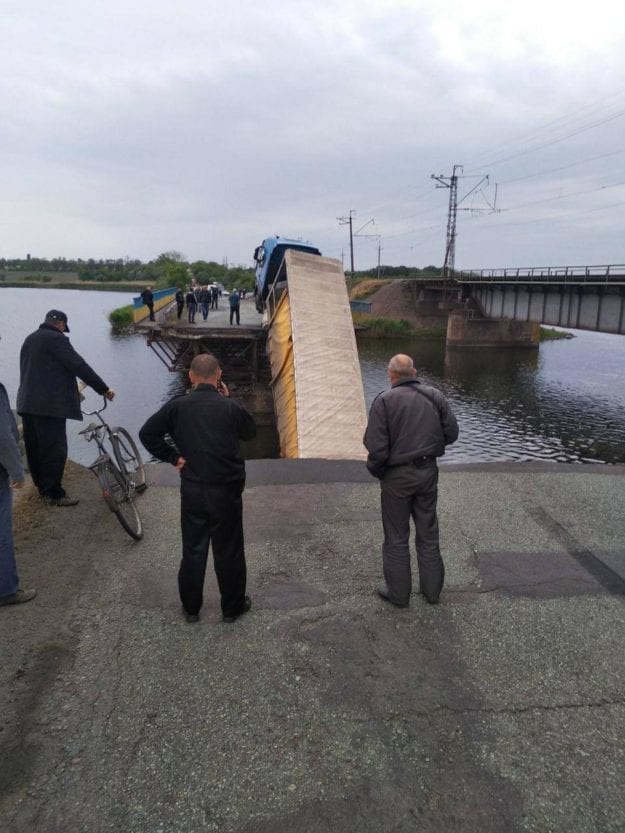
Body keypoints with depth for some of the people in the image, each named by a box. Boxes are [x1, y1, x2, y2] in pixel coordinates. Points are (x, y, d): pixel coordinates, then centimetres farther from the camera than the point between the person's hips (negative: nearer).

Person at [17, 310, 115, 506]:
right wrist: (103, 389, -10)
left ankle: (42, 487, 28)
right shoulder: (55, 339, -10)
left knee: (35, 448, 16)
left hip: (27, 403, 10)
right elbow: (79, 366, -15)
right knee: (55, 449, -3)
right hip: (49, 405, -10)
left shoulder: (30, 339, 19)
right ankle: (53, 494, 2)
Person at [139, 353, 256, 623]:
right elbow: (250, 432, 7)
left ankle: (190, 608, 30)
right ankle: (232, 607, 27)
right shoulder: (231, 407, -12)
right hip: (226, 491, -2)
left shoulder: (177, 406, -7)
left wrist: (173, 457, 1)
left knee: (193, 550, 16)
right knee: (229, 551, 13)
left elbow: (147, 434, -4)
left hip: (192, 490, 2)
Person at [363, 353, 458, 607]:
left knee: (397, 537, 11)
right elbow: (452, 433, 1)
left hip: (397, 476, -4)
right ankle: (432, 589, 29)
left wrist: (376, 472, -1)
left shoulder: (384, 400, -14)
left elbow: (376, 446, -19)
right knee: (428, 533, 18)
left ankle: (398, 593, 22)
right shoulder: (435, 396, -1)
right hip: (428, 471, 4)